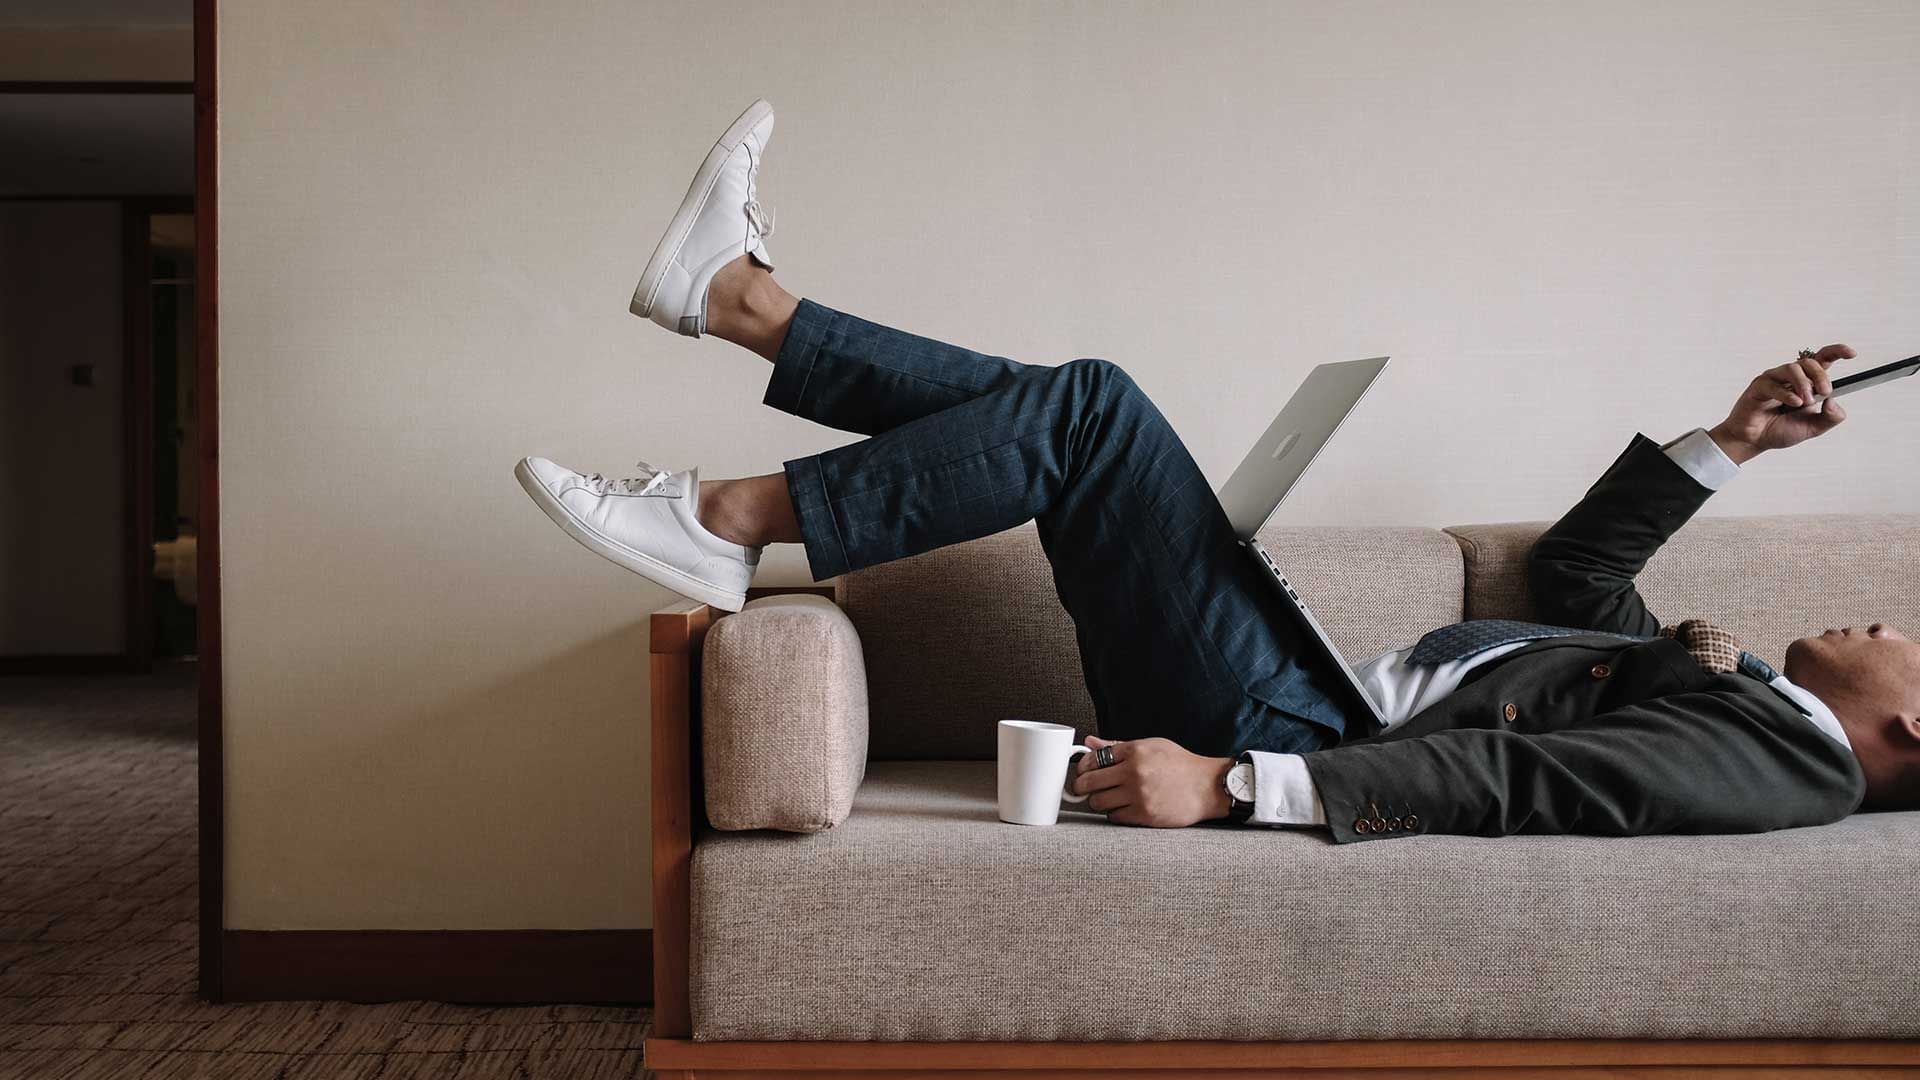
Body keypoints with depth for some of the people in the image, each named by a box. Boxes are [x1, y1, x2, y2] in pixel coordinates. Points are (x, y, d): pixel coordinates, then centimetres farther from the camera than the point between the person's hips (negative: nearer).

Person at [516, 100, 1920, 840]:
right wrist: (1728, 442, 22)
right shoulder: (1720, 688, 18)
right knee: (1054, 407, 3)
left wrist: (1229, 782, -33)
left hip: (1284, 722, -8)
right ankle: (741, 296, 9)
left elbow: (1520, 780, -23)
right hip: (1321, 687, 8)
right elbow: (1579, 562, 31)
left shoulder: (1779, 752, -9)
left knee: (1090, 403, -17)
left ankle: (732, 519, -11)